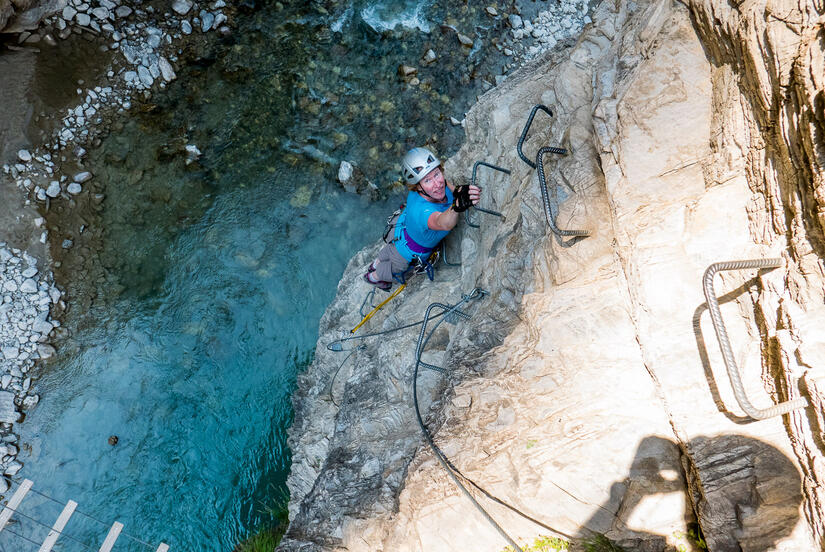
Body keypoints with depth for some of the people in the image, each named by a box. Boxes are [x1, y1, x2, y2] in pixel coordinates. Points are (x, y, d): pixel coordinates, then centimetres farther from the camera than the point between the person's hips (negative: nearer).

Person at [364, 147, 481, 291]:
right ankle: (374, 277, 64)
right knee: (395, 269, 31)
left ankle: (376, 264, 73)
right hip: (409, 251, -6)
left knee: (389, 250, 39)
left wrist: (457, 191, -18)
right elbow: (443, 223, -75)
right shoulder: (421, 210, -52)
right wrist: (457, 205, -93)